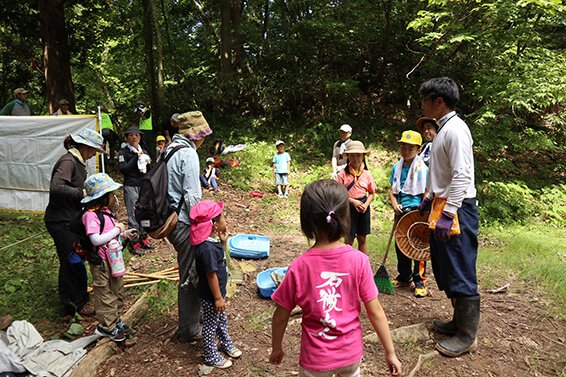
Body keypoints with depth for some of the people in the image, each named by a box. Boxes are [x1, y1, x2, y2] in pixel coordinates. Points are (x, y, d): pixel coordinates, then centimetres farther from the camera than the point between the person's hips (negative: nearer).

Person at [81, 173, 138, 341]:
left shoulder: (107, 211, 5)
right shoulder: (91, 215, -22)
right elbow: (96, 240, -29)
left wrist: (125, 234, 5)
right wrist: (117, 230, -23)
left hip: (115, 257, 9)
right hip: (101, 261, -9)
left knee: (117, 291, 19)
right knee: (105, 294, 6)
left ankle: (115, 320, 34)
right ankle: (106, 326, 20)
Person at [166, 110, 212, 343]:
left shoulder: (170, 150, 12)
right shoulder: (188, 153, -16)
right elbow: (192, 196, -21)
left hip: (170, 220, 9)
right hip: (184, 223, -9)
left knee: (189, 272, 23)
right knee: (189, 276, 5)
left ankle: (194, 315, 40)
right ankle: (188, 330, 19)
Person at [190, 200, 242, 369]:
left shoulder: (213, 240, -5)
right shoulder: (207, 249, -34)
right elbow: (211, 275, -28)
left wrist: (223, 242, -5)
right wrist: (218, 298, -18)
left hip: (218, 291, 9)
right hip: (211, 296, -9)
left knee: (222, 320, 28)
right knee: (211, 325, 13)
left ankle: (226, 344, 50)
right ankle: (211, 356, 33)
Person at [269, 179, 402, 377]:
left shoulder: (299, 267, -23)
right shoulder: (359, 260, -20)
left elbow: (281, 316, -11)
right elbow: (375, 312, -13)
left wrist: (276, 348, 7)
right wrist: (390, 353, 1)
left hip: (316, 357, -2)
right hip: (351, 352, 2)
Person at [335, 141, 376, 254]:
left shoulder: (366, 174, 1)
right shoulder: (343, 173, -8)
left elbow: (371, 193, 7)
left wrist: (366, 205, -10)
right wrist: (353, 201, -17)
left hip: (363, 207, 3)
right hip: (349, 207, -3)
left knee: (362, 238, 12)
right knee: (349, 239, 4)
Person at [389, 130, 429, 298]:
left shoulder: (422, 168, -7)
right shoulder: (396, 167, 9)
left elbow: (427, 193, -8)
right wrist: (395, 204, -5)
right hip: (401, 212, 6)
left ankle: (420, 281, 11)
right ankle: (404, 276, 29)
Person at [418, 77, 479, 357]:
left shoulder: (456, 129, -15)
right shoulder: (443, 129, 16)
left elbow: (461, 176, -22)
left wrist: (448, 215, -24)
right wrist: (429, 200, 24)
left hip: (457, 210, -10)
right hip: (443, 208, 10)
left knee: (460, 274, -1)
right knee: (446, 271, 18)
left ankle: (467, 336, 13)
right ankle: (460, 322, 33)